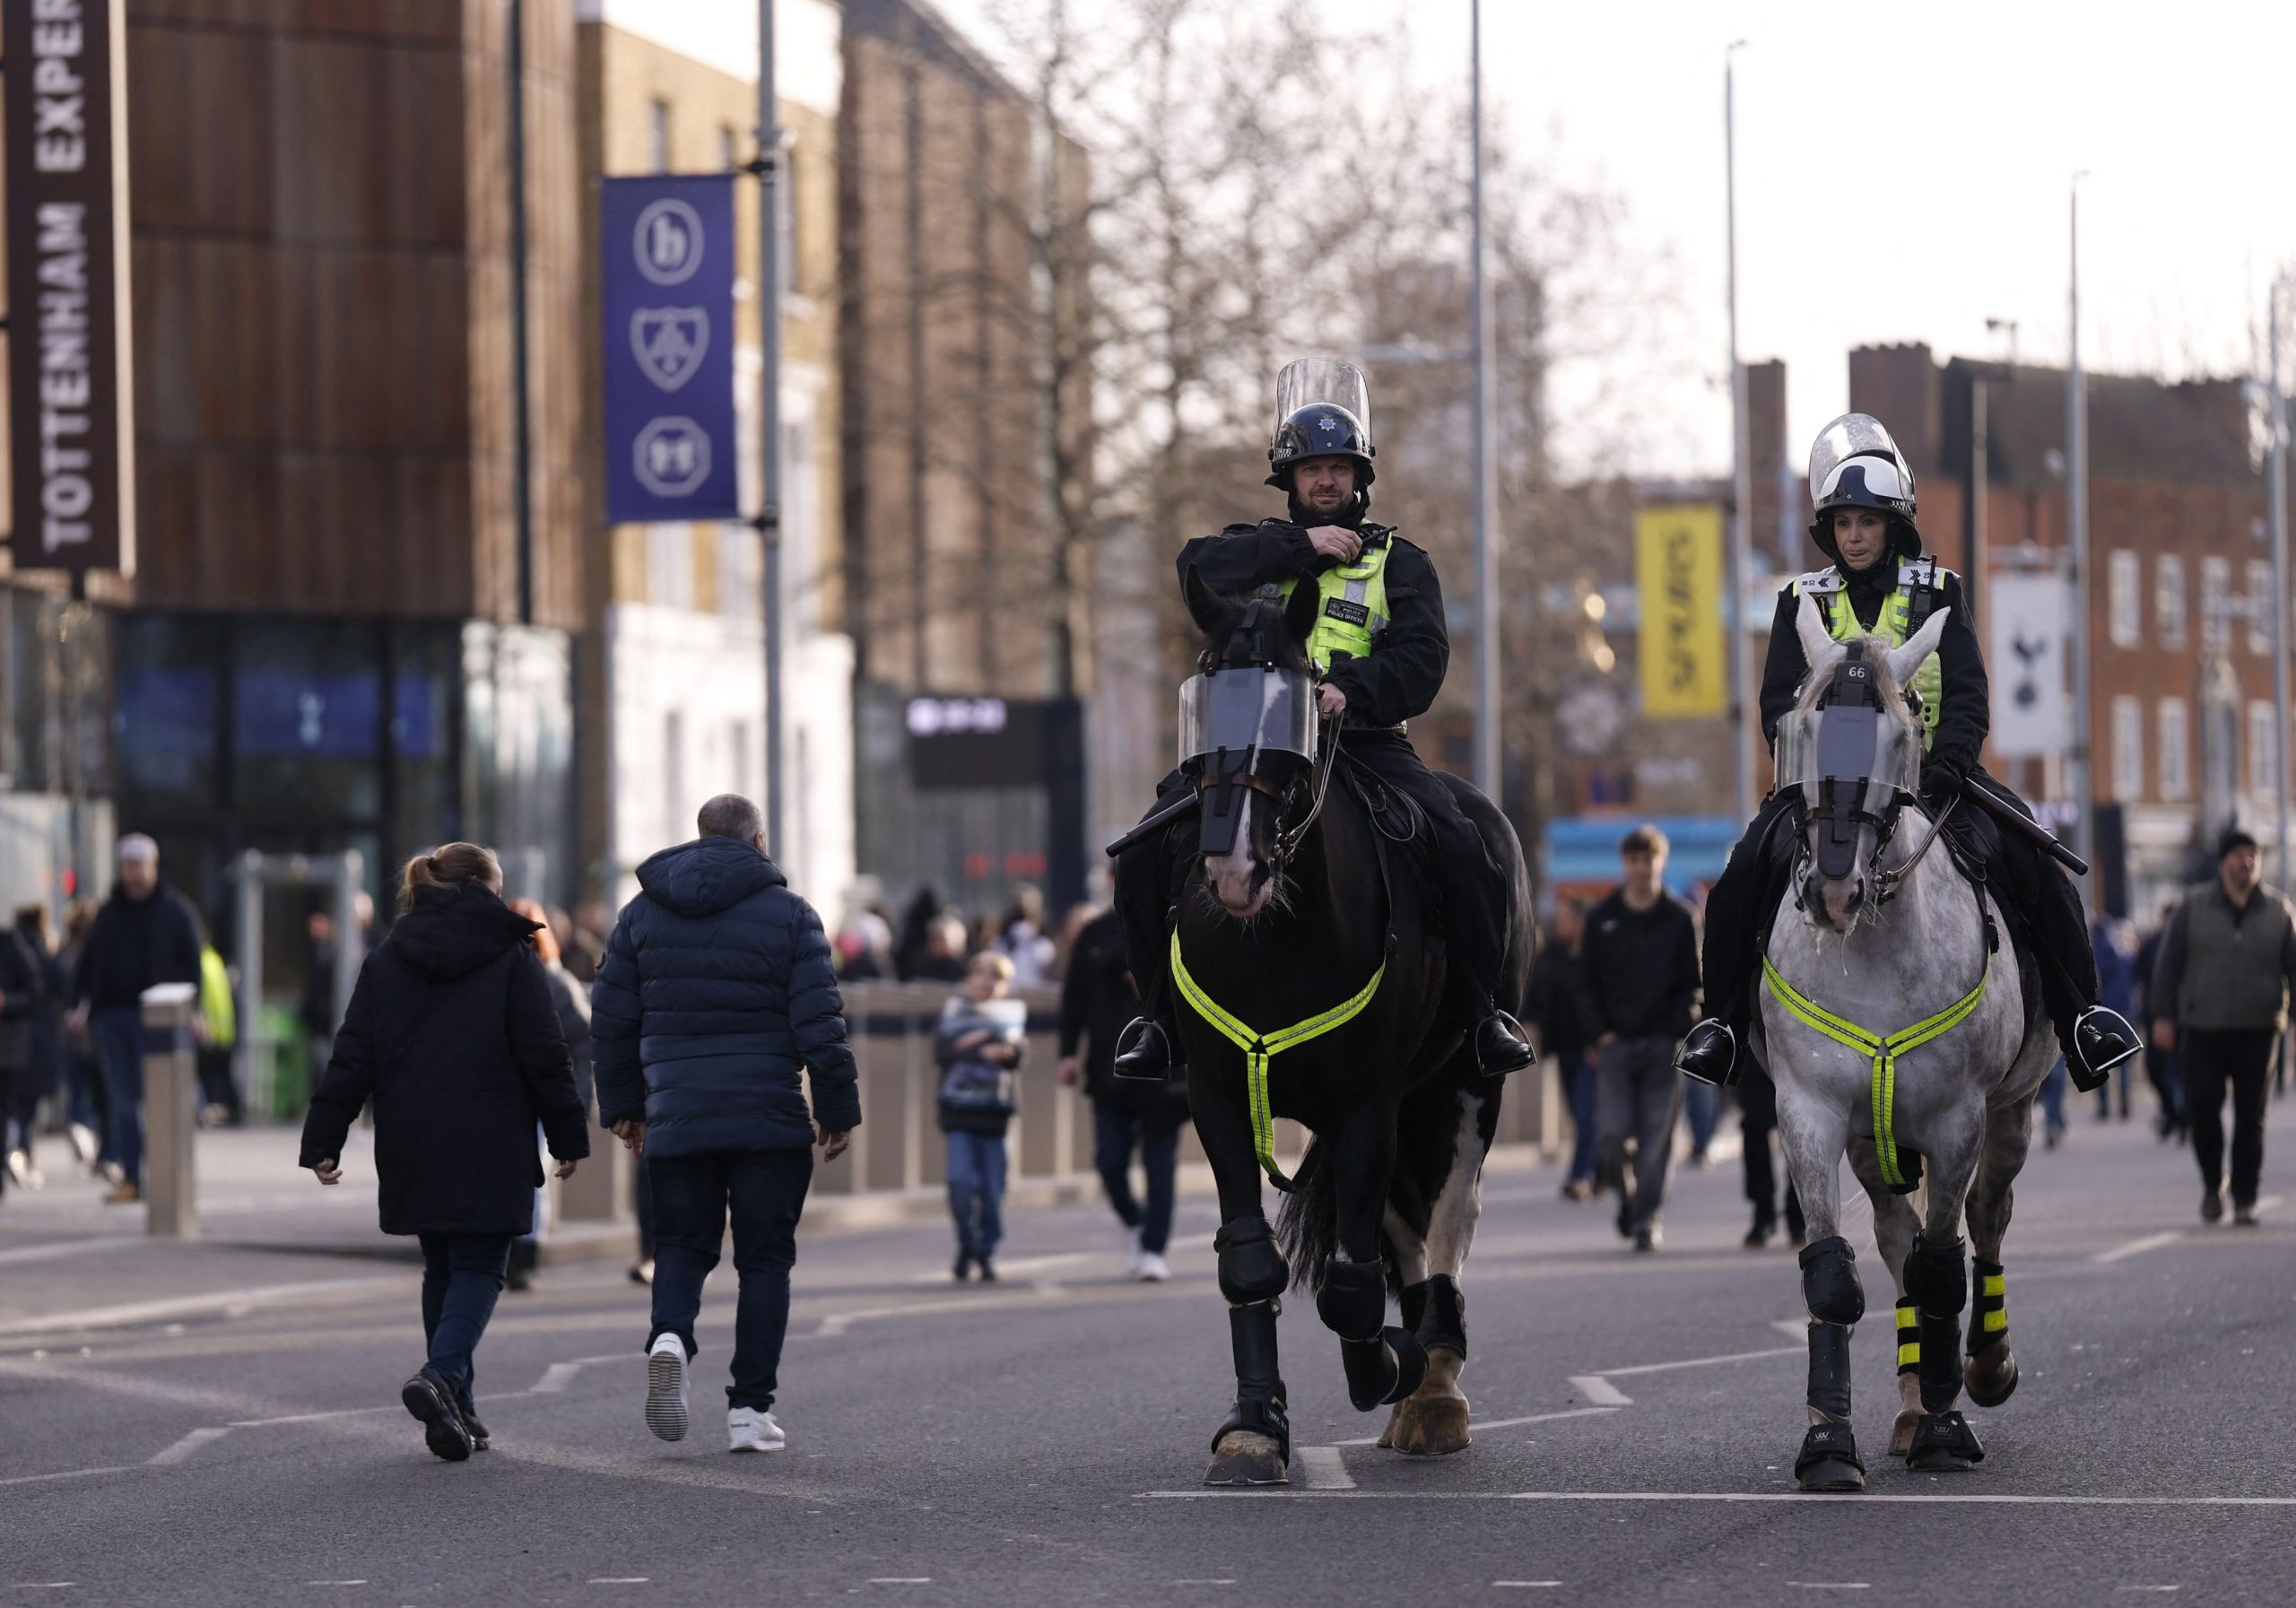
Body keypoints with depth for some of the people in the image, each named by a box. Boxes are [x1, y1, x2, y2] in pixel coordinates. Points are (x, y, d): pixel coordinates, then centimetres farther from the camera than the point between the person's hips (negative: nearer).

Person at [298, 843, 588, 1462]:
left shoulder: (386, 961, 8)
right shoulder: (511, 956, -2)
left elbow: (353, 1058, 4)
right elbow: (544, 1055, -4)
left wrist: (323, 1142, 3)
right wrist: (567, 1136, 4)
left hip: (413, 1149, 4)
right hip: (491, 1149, -4)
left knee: (442, 1269, 15)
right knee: (479, 1269, 0)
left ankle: (455, 1411, 15)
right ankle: (441, 1376, -24)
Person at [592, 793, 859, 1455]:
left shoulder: (642, 913, 8)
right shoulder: (787, 914, -1)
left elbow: (611, 1020, 9)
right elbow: (820, 1023, -5)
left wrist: (622, 1104, 19)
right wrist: (838, 1110, 2)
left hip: (675, 1123, 2)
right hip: (770, 1123, -2)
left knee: (680, 1245, 14)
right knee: (765, 1257, 7)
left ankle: (670, 1333, -17)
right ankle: (750, 1408, 3)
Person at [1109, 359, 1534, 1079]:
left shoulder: (1398, 561, 16)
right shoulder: (1261, 545, 19)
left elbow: (1423, 657, -1)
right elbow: (1199, 569, -5)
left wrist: (1351, 690, -20)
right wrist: (1302, 547, -9)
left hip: (1365, 742, -1)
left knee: (1462, 851, -23)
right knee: (1149, 852, -18)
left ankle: (1482, 1010, -6)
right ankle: (1161, 1011, -4)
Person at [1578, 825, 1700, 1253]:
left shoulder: (1679, 920, 5)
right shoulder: (1602, 919, 8)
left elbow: (1692, 984, 6)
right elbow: (1587, 981, 10)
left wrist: (1677, 1033, -8)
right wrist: (1600, 1033, -3)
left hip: (1664, 1045, -1)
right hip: (1616, 1042, 1)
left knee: (1656, 1137, -4)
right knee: (1613, 1134, -6)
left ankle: (1647, 1218, 1)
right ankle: (1627, 1196, 20)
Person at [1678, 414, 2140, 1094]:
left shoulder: (1937, 593, 6)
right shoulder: (1803, 602, 8)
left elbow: (1969, 692, -2)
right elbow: (1778, 702, 4)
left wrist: (1949, 758, -21)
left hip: (1928, 768, 0)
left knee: (2030, 858, -20)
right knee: (1747, 871, -22)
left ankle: (2077, 1013, -9)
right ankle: (1724, 1018, -5)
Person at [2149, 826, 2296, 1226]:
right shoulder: (2194, 907, 2)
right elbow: (2168, 964, 5)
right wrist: (2164, 1016, -1)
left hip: (2257, 1029, 1)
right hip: (2202, 1029, -1)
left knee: (2250, 1117, 0)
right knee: (2201, 1110, -6)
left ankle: (2245, 1199, 7)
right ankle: (2212, 1184, 18)